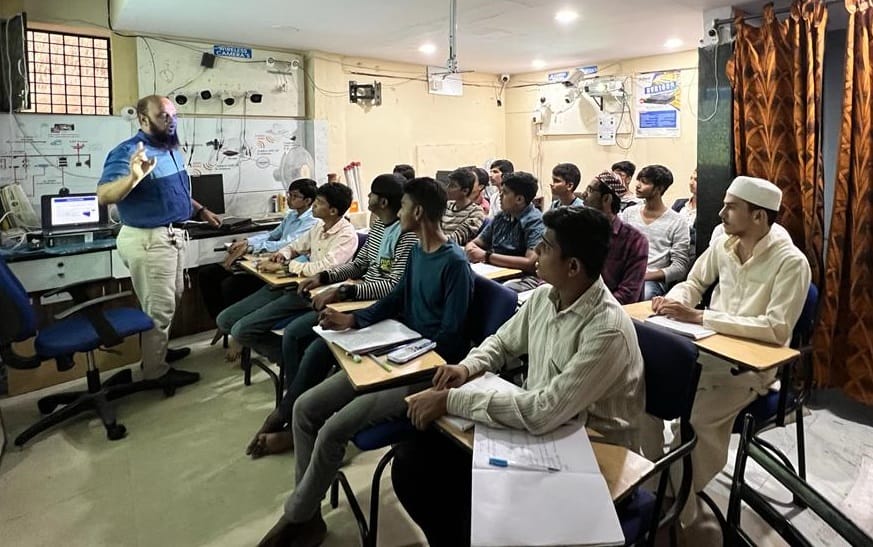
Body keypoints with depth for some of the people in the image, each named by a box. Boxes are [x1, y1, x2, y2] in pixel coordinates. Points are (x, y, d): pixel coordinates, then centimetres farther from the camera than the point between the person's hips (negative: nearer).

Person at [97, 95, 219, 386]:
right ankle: (156, 370, 13)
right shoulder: (128, 152, -19)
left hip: (172, 235, 10)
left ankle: (157, 350, 39)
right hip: (148, 239, -10)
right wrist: (133, 177, -47)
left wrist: (201, 211, 21)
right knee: (159, 307, -1)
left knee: (171, 300, 22)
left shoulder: (170, 149, 9)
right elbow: (104, 195, -30)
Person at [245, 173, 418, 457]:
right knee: (292, 333, 0)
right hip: (355, 302, 10)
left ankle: (290, 419, 2)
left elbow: (395, 286, -27)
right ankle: (292, 407, 11)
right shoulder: (378, 226, 11)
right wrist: (323, 277, 3)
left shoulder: (407, 235, -18)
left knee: (317, 351, -21)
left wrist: (343, 291, -31)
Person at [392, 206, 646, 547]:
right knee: (411, 461, -3)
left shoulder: (608, 331, -26)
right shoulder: (544, 296, -2)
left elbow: (544, 413, -31)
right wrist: (468, 367, -7)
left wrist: (451, 401, -27)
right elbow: (502, 341, 15)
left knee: (479, 506, -28)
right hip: (534, 427, 7)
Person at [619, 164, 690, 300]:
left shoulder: (676, 222, 3)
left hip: (654, 280, -3)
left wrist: (646, 276, -15)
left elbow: (680, 267, -1)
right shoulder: (629, 213, 15)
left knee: (646, 291, -38)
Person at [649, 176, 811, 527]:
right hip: (709, 350, 6)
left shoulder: (791, 262, -16)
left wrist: (700, 317, -29)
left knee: (696, 422, -25)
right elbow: (693, 283, 15)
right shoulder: (723, 246, 3)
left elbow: (778, 329, -26)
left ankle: (682, 505, 2)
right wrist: (673, 300, -10)